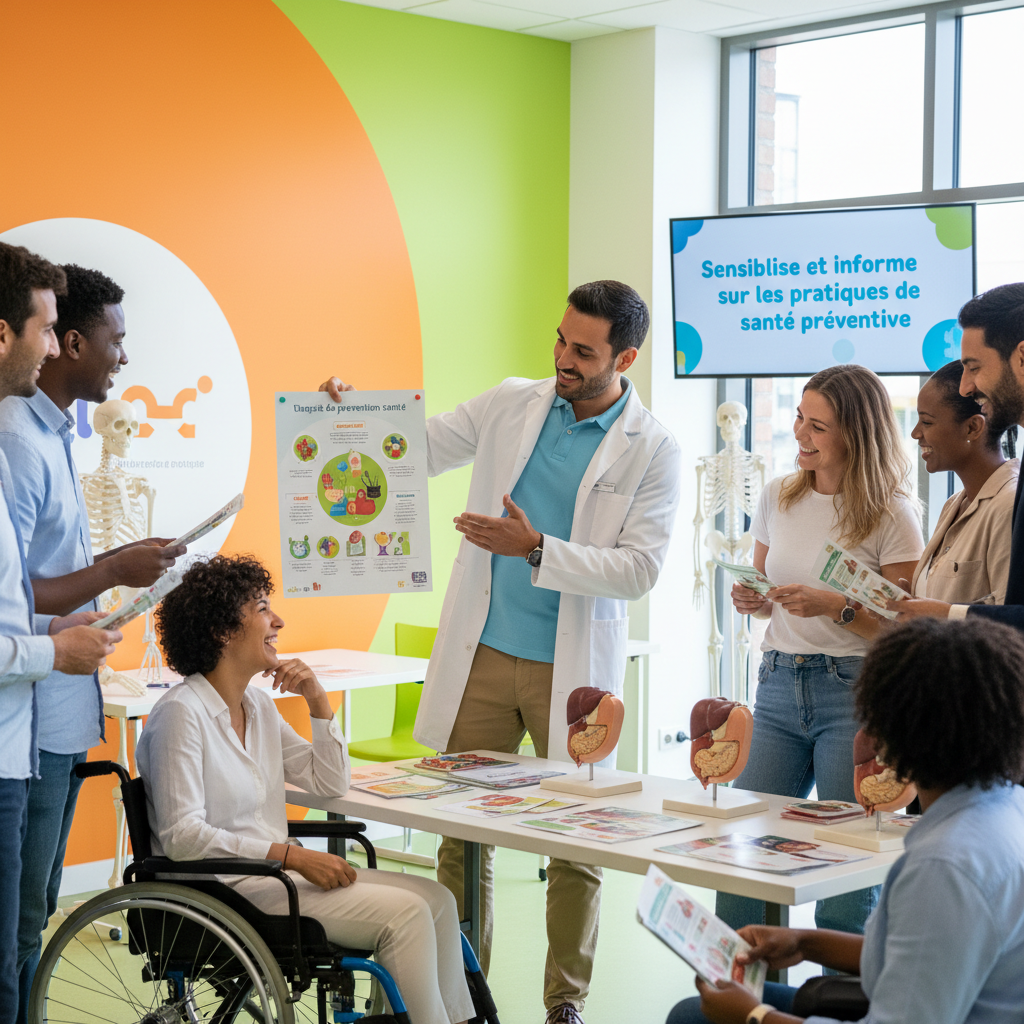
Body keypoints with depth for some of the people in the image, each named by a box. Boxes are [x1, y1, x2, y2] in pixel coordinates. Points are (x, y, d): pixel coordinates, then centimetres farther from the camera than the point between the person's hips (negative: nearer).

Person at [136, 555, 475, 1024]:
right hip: (223, 891, -8)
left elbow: (330, 783, 16)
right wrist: (293, 856, -22)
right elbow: (181, 836, -20)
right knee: (404, 912, -18)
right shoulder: (182, 713, -13)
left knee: (435, 899, -6)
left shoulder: (258, 704, 12)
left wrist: (318, 701, 2)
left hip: (274, 873, 8)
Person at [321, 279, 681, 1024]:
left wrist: (538, 550, -20)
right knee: (462, 831, 5)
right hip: (483, 654, 3)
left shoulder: (654, 451, -5)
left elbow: (640, 569, -11)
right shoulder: (509, 405, 6)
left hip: (574, 669, -2)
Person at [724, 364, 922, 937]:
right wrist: (753, 602, 0)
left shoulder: (892, 514, -5)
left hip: (854, 694, -5)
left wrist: (837, 608, -20)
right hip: (778, 684, 5)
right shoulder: (779, 498, 9)